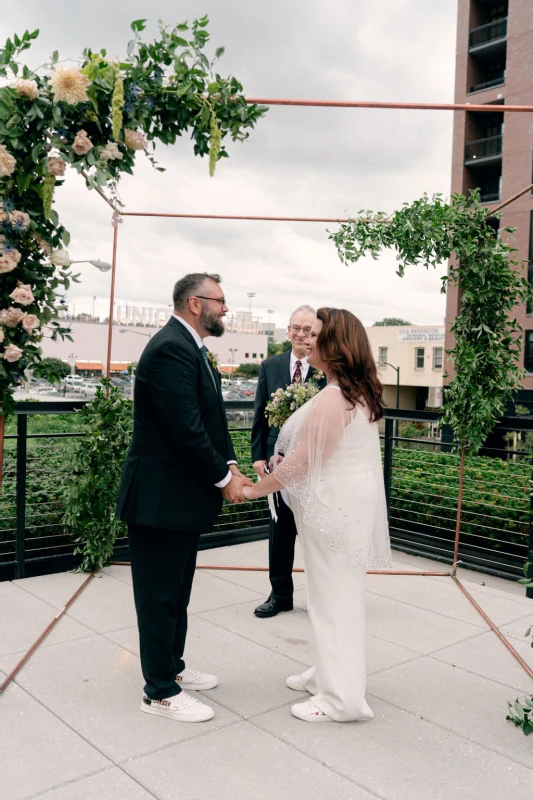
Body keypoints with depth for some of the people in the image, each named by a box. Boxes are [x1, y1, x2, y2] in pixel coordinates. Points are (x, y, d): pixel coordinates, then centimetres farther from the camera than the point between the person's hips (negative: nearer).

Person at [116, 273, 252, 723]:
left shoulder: (191, 349, 13)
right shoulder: (170, 349, -20)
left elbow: (213, 418, 14)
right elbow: (186, 428, -25)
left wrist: (230, 465, 2)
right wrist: (224, 479, -14)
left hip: (183, 497, 10)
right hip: (161, 498, -10)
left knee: (177, 593, 21)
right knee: (160, 597, 4)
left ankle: (171, 668, 38)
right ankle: (161, 692, 19)